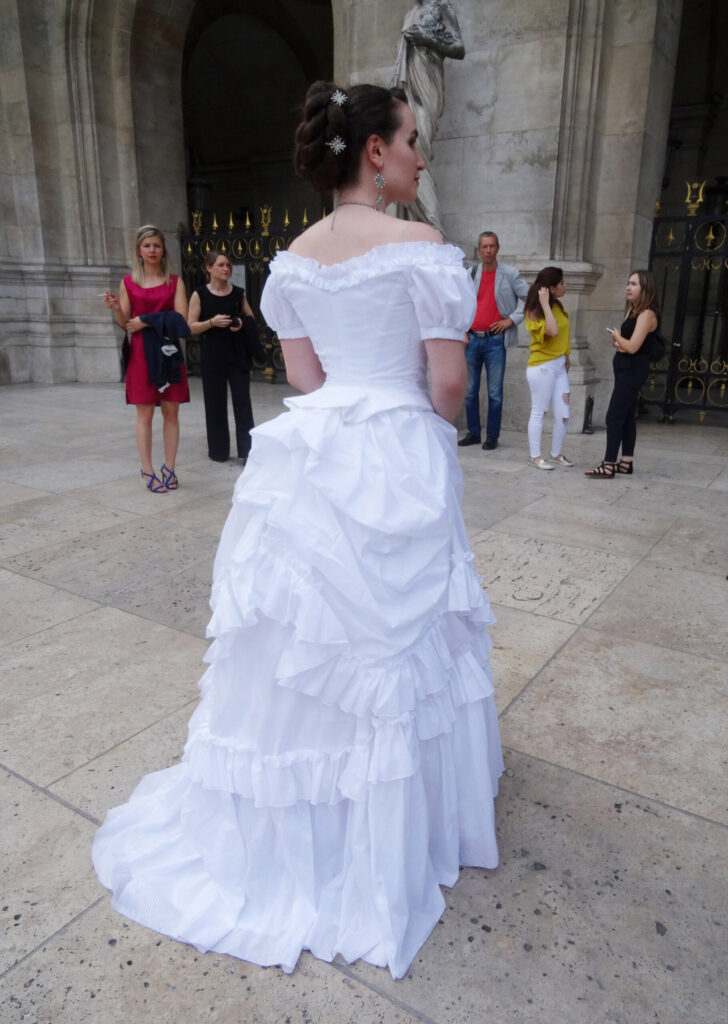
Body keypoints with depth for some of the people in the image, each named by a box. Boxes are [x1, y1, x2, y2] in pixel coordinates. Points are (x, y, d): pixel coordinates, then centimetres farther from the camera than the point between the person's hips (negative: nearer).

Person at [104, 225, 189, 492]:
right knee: (145, 413, -1)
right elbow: (125, 324, 5)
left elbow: (181, 318, -4)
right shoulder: (128, 282, 7)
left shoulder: (175, 282, 7)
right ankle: (148, 472, 3)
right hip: (141, 352, -1)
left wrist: (146, 321, -10)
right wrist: (116, 308, -15)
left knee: (171, 412, 1)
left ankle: (169, 469, 9)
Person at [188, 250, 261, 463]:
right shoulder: (200, 294, 1)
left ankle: (247, 450, -1)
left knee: (242, 401, -3)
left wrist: (242, 323, -8)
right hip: (213, 354, -1)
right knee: (215, 403, 6)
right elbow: (191, 327, -2)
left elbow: (252, 319, 14)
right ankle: (219, 451, 18)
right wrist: (212, 322, -18)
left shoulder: (238, 292, 7)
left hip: (238, 353, 1)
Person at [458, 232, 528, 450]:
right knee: (469, 390, 6)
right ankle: (473, 433, 18)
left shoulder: (510, 274, 1)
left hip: (495, 340, -3)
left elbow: (529, 297, 4)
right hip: (472, 339, 3)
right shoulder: (471, 274, 9)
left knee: (494, 392, 0)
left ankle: (492, 436, 9)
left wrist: (511, 319, -4)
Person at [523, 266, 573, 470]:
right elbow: (553, 331, -26)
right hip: (542, 367, -7)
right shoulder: (535, 310, -11)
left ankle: (557, 454, 18)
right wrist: (545, 304, -22)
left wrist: (566, 358, 15)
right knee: (539, 412, 0)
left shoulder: (557, 306, 13)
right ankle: (535, 456, 9)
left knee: (563, 415, 4)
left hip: (559, 365, 7)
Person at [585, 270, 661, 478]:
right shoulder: (633, 310, 15)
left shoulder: (647, 314, -16)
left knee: (614, 416, -12)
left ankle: (609, 466, -11)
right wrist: (618, 342, -9)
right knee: (627, 415, 12)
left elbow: (632, 347, -23)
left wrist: (617, 336, -5)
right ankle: (627, 462, 18)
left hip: (633, 370, -10)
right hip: (625, 368, 10)